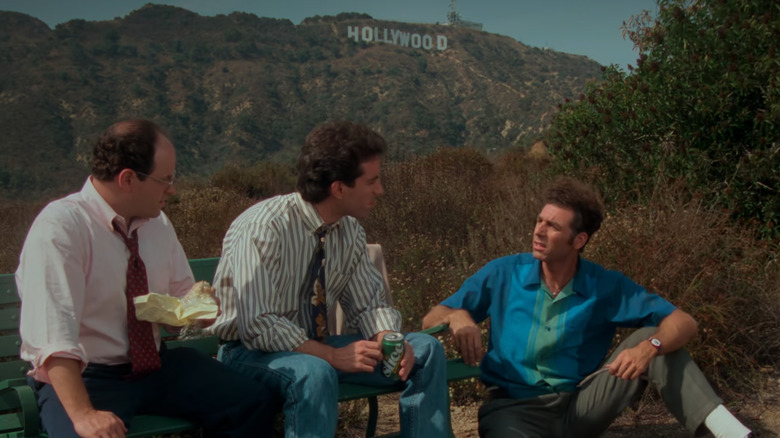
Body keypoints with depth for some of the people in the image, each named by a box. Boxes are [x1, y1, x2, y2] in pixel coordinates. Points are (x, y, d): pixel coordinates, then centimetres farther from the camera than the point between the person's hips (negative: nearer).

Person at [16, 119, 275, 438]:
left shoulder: (157, 223, 5)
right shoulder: (58, 228, -16)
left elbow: (181, 294, 16)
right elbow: (53, 336, -25)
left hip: (156, 364, 6)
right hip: (82, 378, -6)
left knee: (253, 404, -11)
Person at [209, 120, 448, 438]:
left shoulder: (350, 231, -2)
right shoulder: (263, 228, -23)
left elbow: (368, 305, 4)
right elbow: (257, 326, -28)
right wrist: (333, 356, -30)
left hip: (315, 346, 7)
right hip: (252, 352, -6)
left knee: (425, 350, -7)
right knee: (314, 372, -39)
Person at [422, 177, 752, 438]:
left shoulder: (605, 286, -4)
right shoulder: (503, 274, -4)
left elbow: (683, 323, -7)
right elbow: (430, 320, 1)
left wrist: (649, 346, -29)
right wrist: (456, 316, -24)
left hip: (580, 407, 2)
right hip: (514, 408, -2)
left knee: (652, 336, -15)